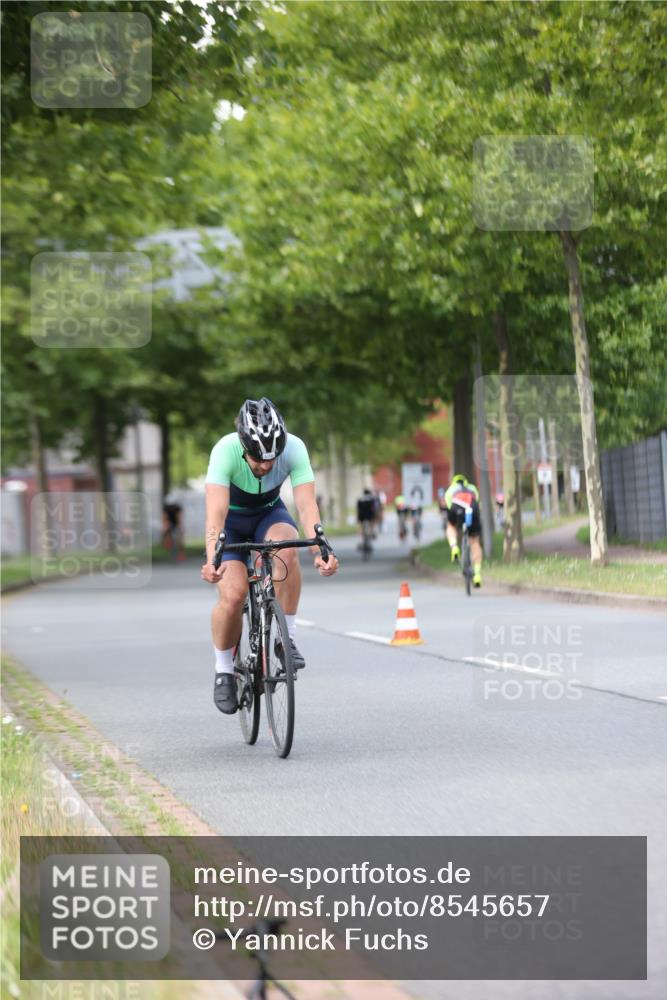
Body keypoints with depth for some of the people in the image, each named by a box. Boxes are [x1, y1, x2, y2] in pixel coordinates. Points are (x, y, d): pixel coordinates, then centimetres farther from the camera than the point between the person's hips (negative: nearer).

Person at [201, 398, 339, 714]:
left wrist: (321, 551, -51)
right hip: (231, 518, -1)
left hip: (269, 513, 1)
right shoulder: (225, 451, -34)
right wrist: (212, 560, -58)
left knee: (286, 548, -34)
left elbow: (307, 504, -35)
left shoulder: (294, 448, -29)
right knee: (233, 594, -22)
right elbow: (216, 512, -43)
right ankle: (224, 670, 3)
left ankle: (288, 638, -18)